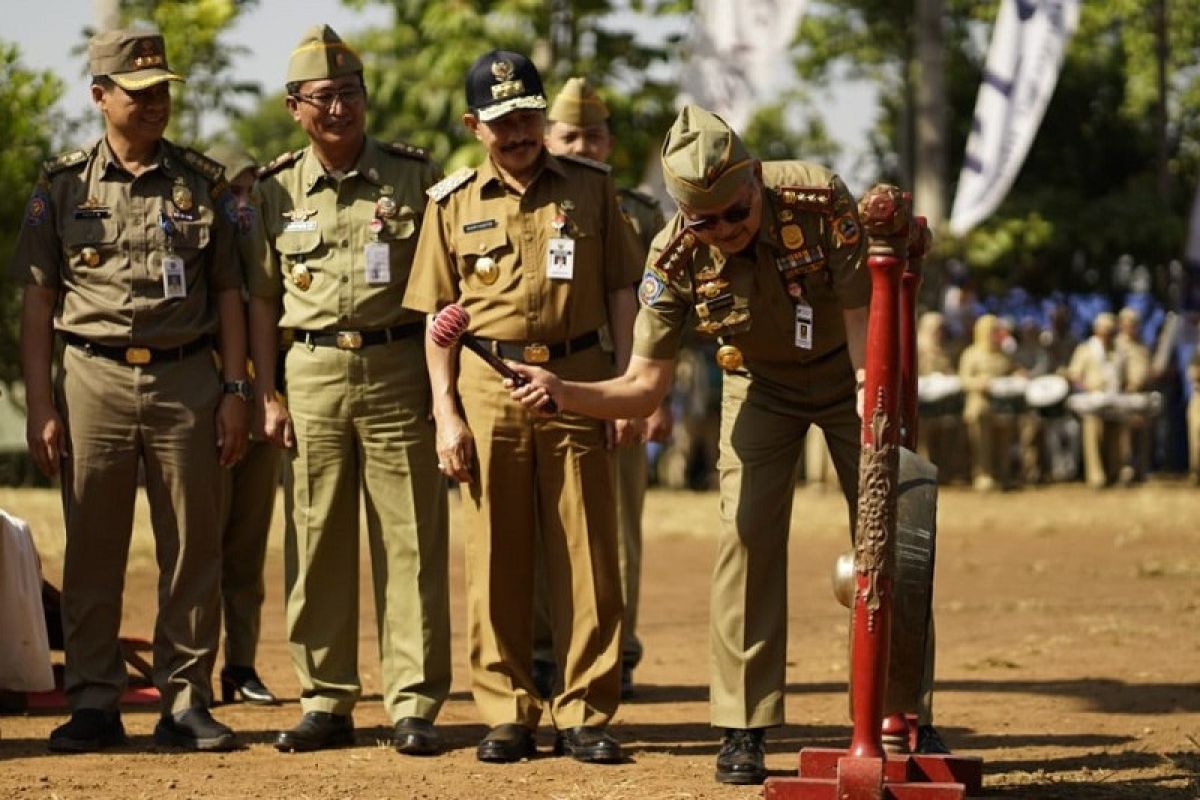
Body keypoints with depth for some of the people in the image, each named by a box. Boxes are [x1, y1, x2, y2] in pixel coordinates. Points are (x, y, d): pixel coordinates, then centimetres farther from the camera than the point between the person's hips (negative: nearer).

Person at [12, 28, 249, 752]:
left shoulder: (205, 184, 9)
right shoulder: (64, 187, 6)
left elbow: (228, 292, 10)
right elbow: (37, 301, 5)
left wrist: (235, 392, 2)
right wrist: (41, 407, -2)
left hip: (187, 380, 1)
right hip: (94, 379, -1)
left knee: (194, 552, 1)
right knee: (92, 555, 2)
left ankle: (187, 700, 8)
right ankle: (94, 703, 9)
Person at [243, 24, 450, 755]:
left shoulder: (415, 176, 3)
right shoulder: (276, 189, 7)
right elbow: (262, 299, 10)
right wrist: (267, 396, 2)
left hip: (399, 369, -2)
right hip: (314, 372, 2)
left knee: (412, 544, -2)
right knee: (316, 544, 4)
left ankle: (415, 706, 1)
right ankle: (327, 702, 11)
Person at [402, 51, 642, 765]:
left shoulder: (592, 187, 7)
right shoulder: (453, 202, 7)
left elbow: (621, 290, 8)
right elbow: (438, 313, 7)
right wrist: (446, 412, -1)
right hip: (488, 384, 0)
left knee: (587, 559, -1)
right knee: (497, 560, 3)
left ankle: (585, 716, 4)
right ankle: (508, 714, 10)